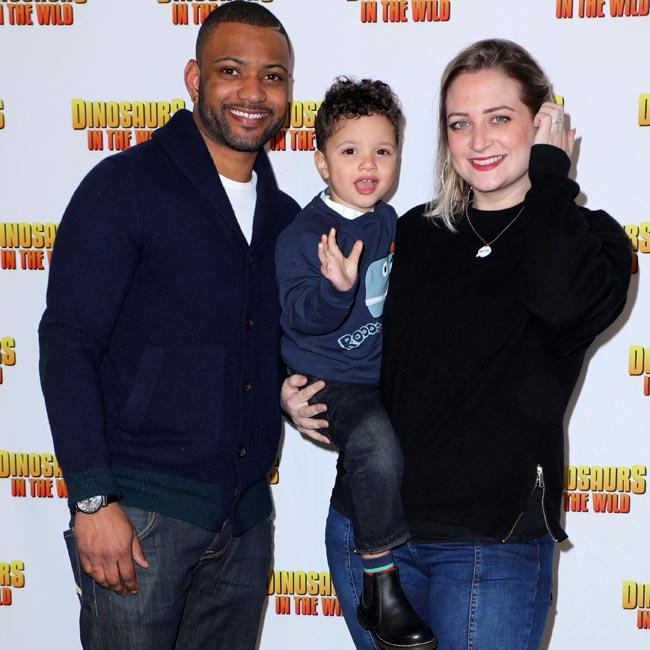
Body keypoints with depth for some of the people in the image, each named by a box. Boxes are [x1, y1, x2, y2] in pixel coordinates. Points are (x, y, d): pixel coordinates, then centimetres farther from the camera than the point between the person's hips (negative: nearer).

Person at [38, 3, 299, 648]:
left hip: (246, 516, 6)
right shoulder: (125, 185, -7)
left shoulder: (283, 215, 12)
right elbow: (67, 345, -12)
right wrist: (92, 499, -17)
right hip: (140, 508, -5)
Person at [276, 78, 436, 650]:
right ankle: (379, 589, -14)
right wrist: (337, 287, -40)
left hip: (382, 372, 8)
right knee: (379, 446, -29)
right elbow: (300, 316, -25)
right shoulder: (303, 235, -15)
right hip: (327, 381, -8)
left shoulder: (387, 221, 7)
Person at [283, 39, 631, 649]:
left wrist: (548, 170, -14)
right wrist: (296, 390, 0)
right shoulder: (414, 233, 7)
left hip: (493, 546, -3)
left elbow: (562, 301, -27)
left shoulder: (587, 237, -2)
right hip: (366, 523, 4)